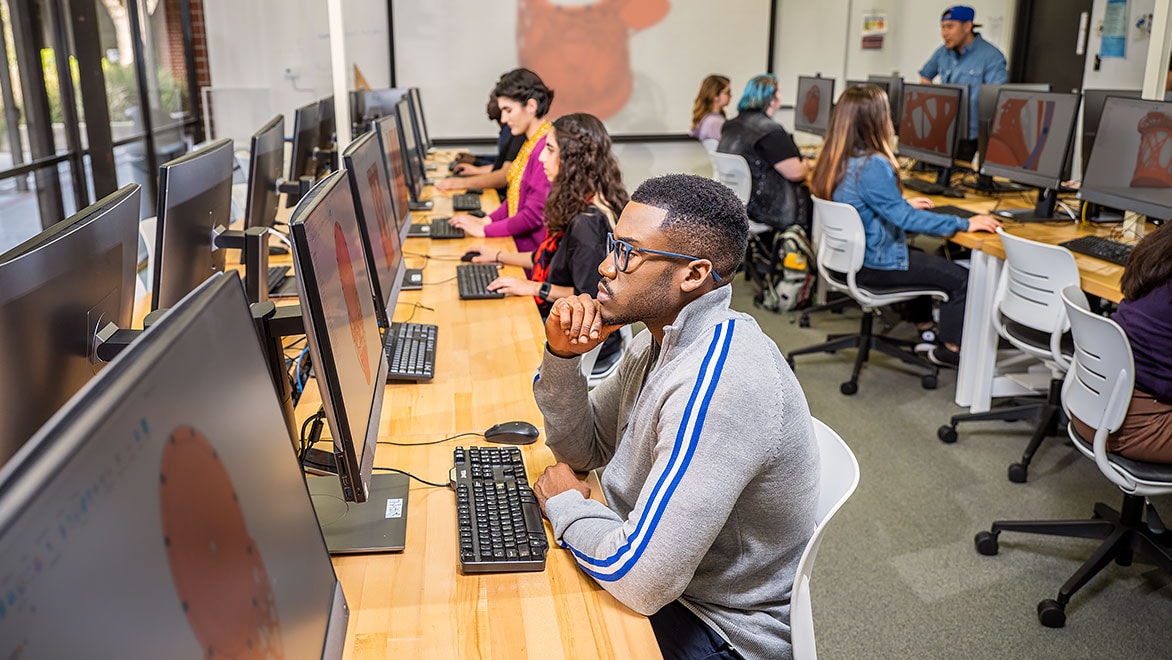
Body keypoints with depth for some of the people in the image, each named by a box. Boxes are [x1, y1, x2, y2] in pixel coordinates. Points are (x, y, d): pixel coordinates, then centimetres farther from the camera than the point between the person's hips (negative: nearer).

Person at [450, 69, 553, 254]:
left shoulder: (546, 147, -19)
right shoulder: (532, 143, 12)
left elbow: (534, 215, -19)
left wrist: (485, 230, -12)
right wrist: (487, 220, 7)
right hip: (518, 246, 9)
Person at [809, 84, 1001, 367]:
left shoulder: (837, 161, 2)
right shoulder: (873, 166, -27)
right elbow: (907, 219, -28)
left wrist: (904, 205, 22)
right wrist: (965, 224, -23)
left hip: (850, 256, 10)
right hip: (874, 265, -10)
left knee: (923, 259, 34)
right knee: (962, 279, -1)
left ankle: (925, 331, 40)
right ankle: (949, 349, 13)